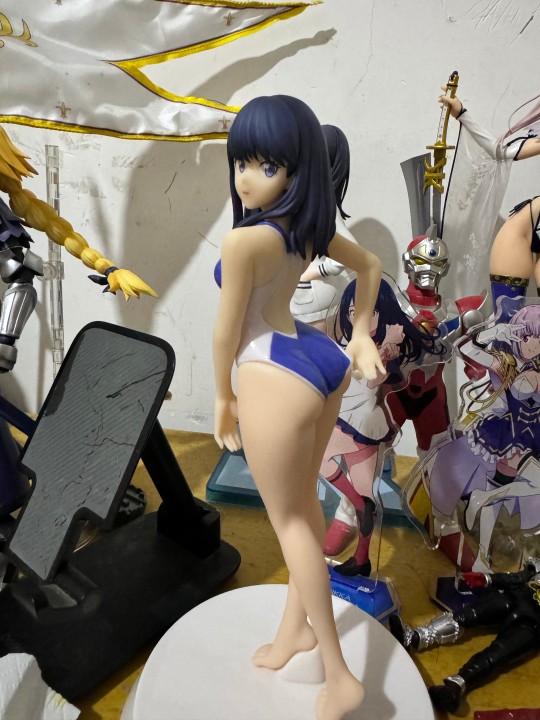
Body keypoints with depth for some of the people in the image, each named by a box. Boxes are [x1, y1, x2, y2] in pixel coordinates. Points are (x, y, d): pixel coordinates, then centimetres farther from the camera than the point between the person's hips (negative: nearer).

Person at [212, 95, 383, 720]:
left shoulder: (244, 241, -23)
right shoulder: (310, 224, 3)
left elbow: (227, 331, -13)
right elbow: (370, 266, 18)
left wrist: (223, 398, 2)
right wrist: (361, 336, 16)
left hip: (276, 378, -9)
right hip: (319, 362, 9)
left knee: (288, 519, 8)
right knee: (302, 501, 21)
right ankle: (296, 625, 42)